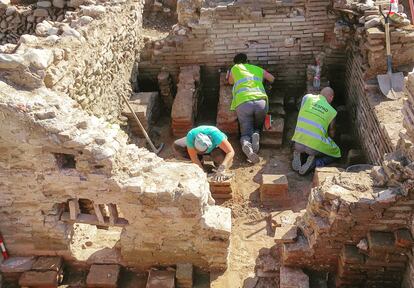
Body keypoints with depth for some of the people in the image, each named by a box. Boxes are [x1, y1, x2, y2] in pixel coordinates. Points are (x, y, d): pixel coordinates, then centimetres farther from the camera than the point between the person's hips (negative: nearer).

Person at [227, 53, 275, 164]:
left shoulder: (235, 68, 23)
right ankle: (256, 135, -17)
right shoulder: (258, 69, 27)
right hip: (260, 102, 1)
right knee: (257, 129, 20)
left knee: (246, 133, 5)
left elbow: (230, 82, 40)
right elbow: (273, 79, 36)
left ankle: (246, 144, -31)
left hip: (242, 103, -1)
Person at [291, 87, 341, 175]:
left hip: (298, 143, 4)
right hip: (315, 147, -3)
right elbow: (331, 134, 17)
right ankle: (314, 163, -4)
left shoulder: (307, 98, 8)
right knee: (336, 153, 22)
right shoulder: (332, 112, 5)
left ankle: (298, 154, 4)